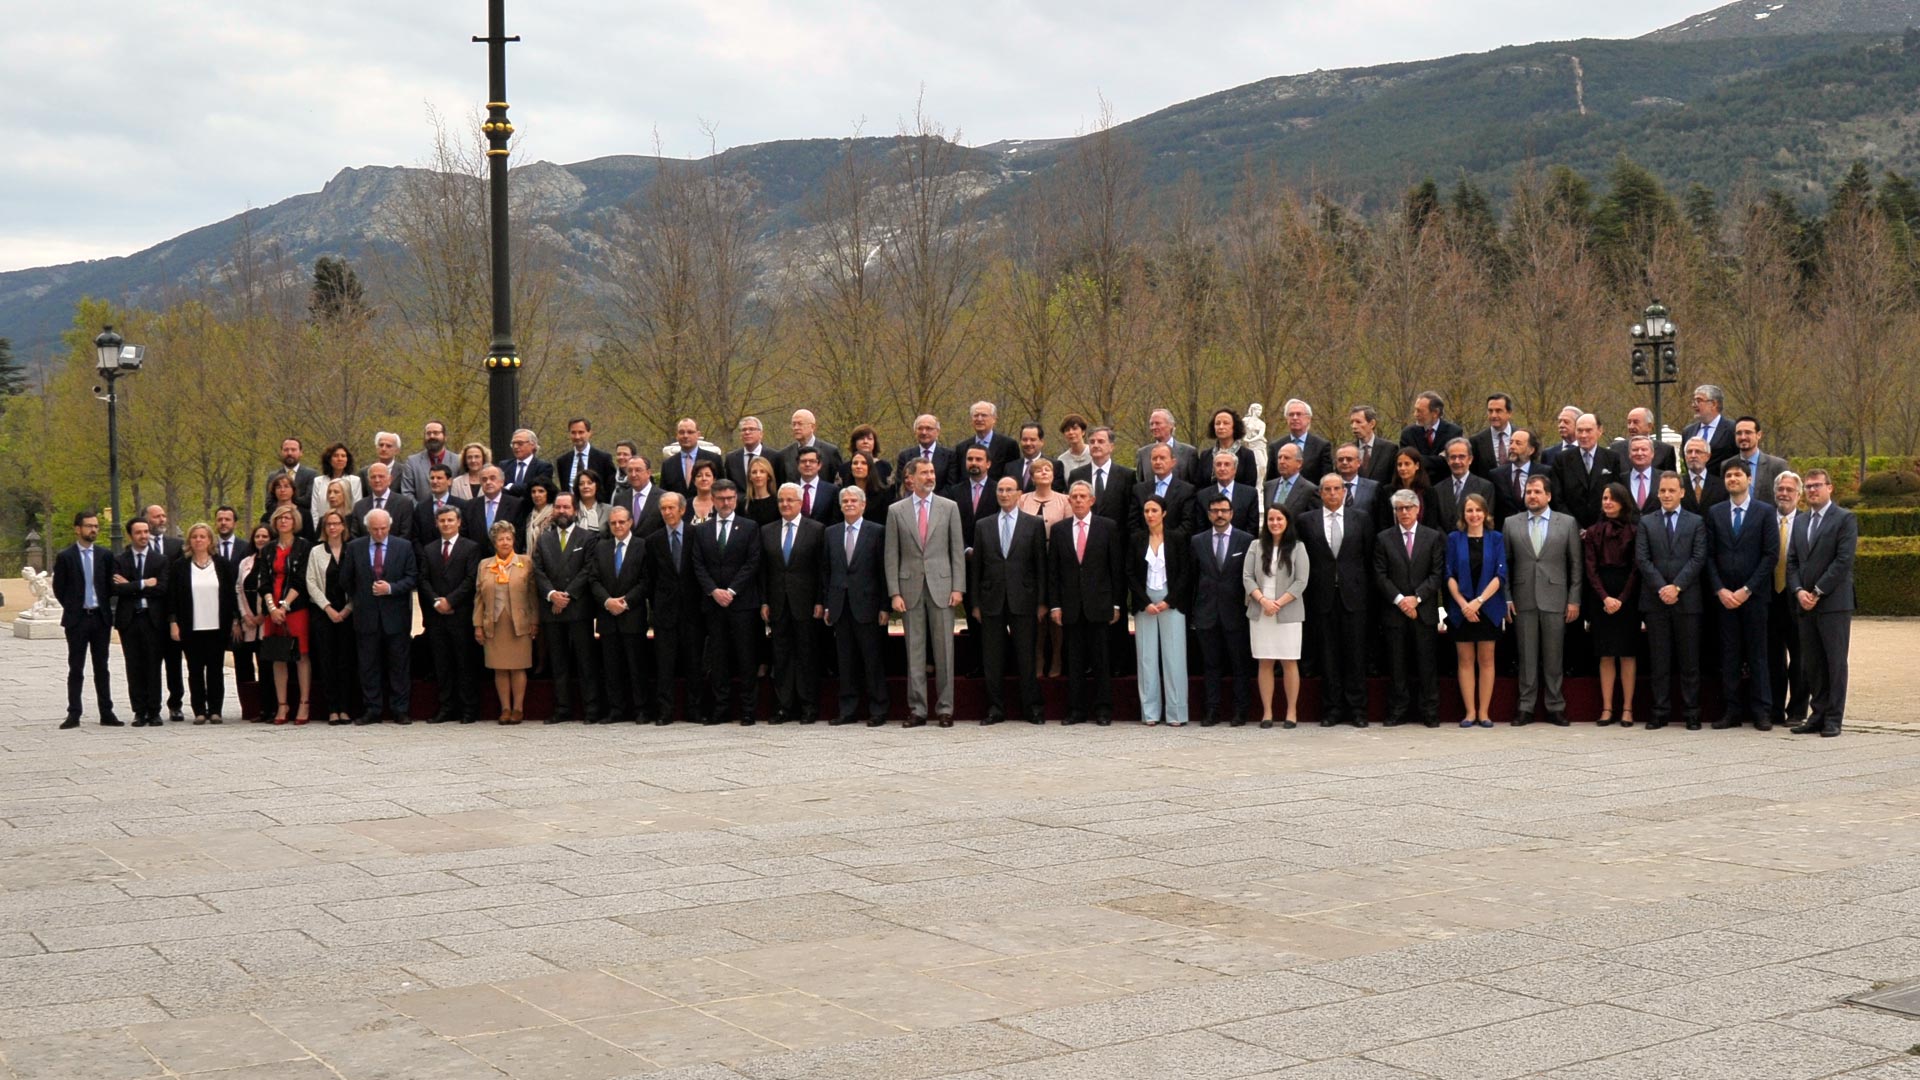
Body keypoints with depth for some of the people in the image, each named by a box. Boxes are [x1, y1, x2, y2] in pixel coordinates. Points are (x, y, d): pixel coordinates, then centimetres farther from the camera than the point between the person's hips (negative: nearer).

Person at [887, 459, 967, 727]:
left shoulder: (949, 507, 5)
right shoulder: (896, 511, 5)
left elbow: (957, 550, 4)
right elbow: (891, 555, 4)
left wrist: (958, 587, -3)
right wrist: (894, 593, -3)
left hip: (941, 586, 0)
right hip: (910, 587, 0)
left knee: (944, 650, 1)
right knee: (914, 651, 3)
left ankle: (945, 709, 8)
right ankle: (917, 709, 9)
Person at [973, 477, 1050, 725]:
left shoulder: (1035, 524, 4)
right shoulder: (983, 525, 10)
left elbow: (1041, 564, 2)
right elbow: (976, 566, 10)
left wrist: (1041, 602, -3)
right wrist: (975, 602, 5)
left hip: (1022, 599, -2)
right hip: (991, 600, 2)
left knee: (1026, 657, 1)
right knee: (993, 658, 4)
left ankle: (1031, 708, 8)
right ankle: (995, 708, 11)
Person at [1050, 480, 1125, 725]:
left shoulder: (1108, 528, 3)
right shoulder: (1059, 530, 8)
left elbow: (1117, 568, 2)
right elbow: (1052, 571, 8)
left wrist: (1116, 604, -3)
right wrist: (1054, 604, 1)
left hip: (1099, 605, -2)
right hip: (1071, 606, 2)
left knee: (1101, 659, 1)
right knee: (1074, 659, 4)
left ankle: (1103, 709, 7)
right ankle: (1076, 709, 9)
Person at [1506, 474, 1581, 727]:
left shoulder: (1567, 523, 5)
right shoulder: (1512, 523, 8)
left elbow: (1576, 564, 4)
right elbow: (1505, 563, 8)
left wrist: (1574, 600, -1)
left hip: (1555, 599, -1)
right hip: (1523, 600, 1)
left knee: (1554, 657, 3)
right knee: (1527, 656, 3)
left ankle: (1555, 708, 10)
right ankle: (1525, 707, 8)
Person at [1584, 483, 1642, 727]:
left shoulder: (1634, 531, 1)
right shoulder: (1593, 533, 8)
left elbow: (1636, 568, -3)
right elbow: (1590, 568, 2)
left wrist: (1621, 599, -12)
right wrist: (1605, 597, -11)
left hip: (1627, 595, -2)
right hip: (1600, 595, 2)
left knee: (1627, 654, -1)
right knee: (1606, 655, 2)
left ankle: (1627, 709, 1)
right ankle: (1607, 709, 2)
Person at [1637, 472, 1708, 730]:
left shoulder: (1696, 522, 8)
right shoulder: (1646, 523, 10)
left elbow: (1699, 558, -2)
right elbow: (1642, 559, 1)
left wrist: (1676, 586, -12)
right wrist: (1661, 587, -11)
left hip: (1687, 600, -1)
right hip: (1655, 601, 1)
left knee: (1689, 660, 2)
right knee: (1659, 661, 3)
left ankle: (1691, 714, 7)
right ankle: (1660, 712, 7)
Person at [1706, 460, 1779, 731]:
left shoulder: (1766, 512, 2)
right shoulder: (1714, 513, 10)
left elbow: (1771, 555, -3)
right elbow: (1709, 555, 7)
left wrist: (1746, 590, -10)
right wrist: (1720, 590, -5)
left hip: (1754, 595, -2)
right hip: (1724, 595, 2)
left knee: (1757, 654, 0)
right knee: (1728, 655, 3)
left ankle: (1761, 712, 4)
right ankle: (1732, 711, 6)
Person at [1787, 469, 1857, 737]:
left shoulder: (1845, 519, -2)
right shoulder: (1800, 522, 17)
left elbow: (1844, 561, -11)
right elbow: (1792, 561, 14)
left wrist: (1817, 592, -12)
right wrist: (1799, 591, -3)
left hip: (1834, 603, -6)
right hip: (1806, 604, 6)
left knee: (1835, 662, -2)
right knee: (1813, 663, 7)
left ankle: (1833, 718, 1)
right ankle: (1818, 714, 12)